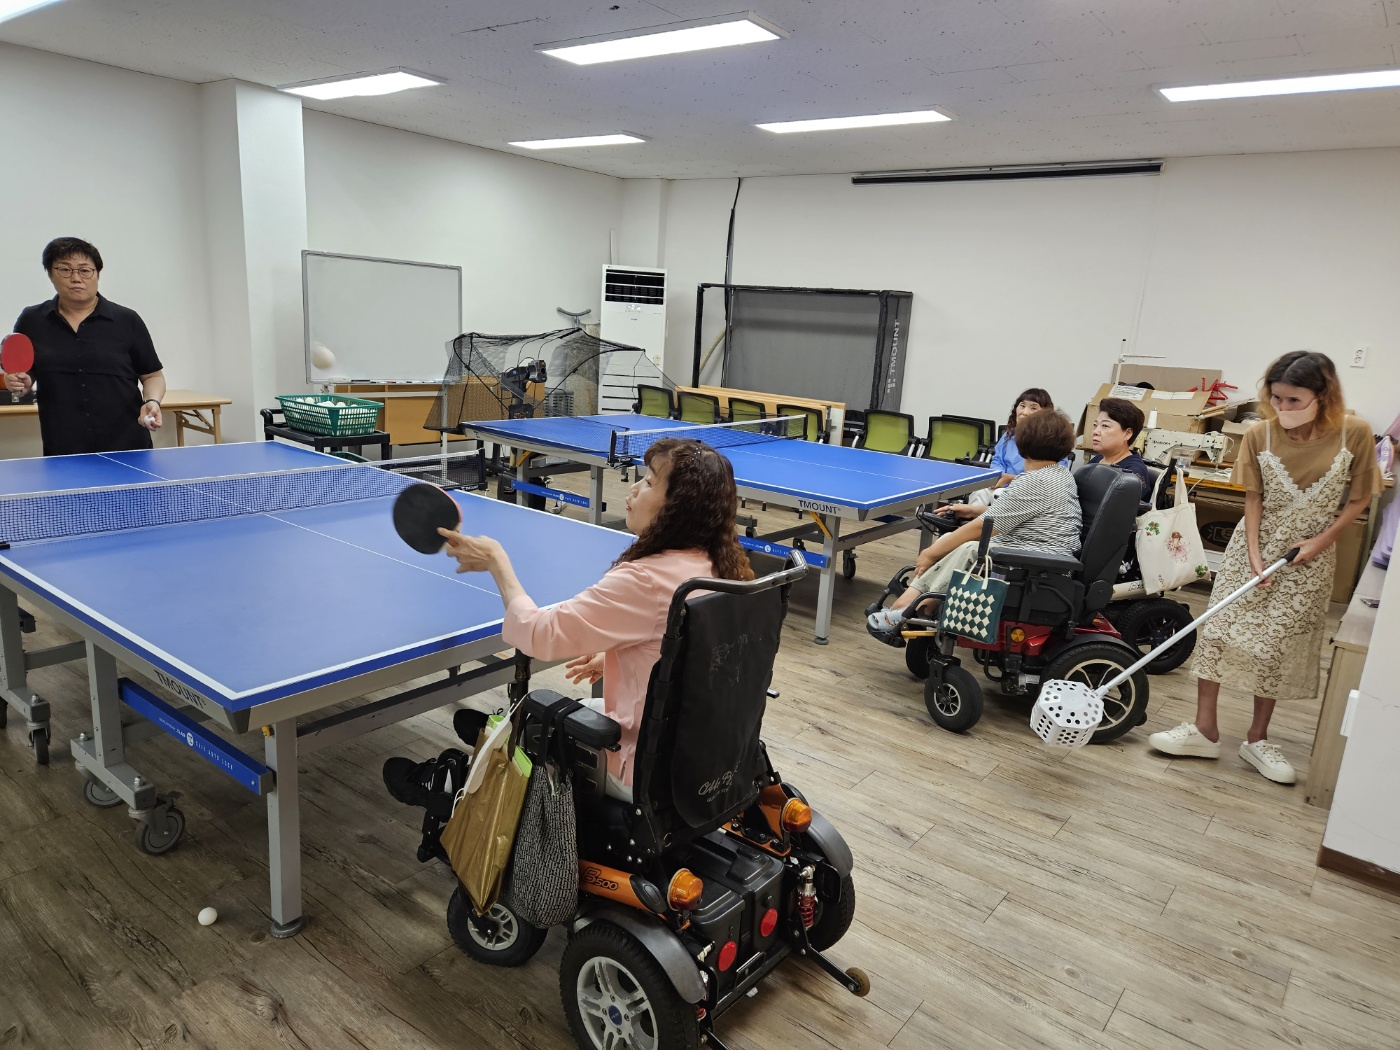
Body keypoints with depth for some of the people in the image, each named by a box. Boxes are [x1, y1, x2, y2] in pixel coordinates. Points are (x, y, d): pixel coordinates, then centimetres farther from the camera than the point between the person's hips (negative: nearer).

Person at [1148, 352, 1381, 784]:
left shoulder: (1354, 433, -13)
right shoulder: (1259, 434, -10)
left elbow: (1359, 497, -2)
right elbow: (1253, 497, -5)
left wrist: (1322, 540, -12)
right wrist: (1254, 554, -12)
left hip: (1310, 557, -1)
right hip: (1254, 545, 1)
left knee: (1279, 645, 6)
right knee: (1216, 630, -4)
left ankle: (1257, 737, 21)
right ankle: (1205, 728, 6)